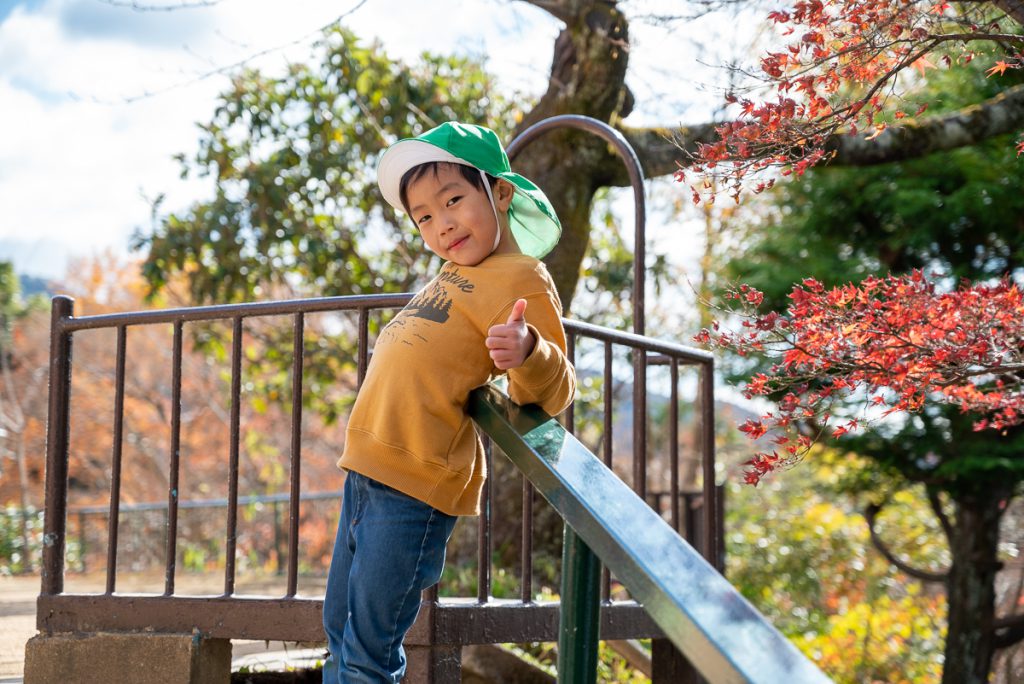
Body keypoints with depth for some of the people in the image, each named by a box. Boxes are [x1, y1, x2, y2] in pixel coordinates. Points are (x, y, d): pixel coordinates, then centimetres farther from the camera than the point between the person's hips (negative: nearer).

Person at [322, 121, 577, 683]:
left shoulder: (521, 280, -12)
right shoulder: (458, 271, 13)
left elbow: (548, 395, -19)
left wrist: (528, 351, -36)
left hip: (414, 483, -9)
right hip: (368, 466, 9)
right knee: (340, 628, 21)